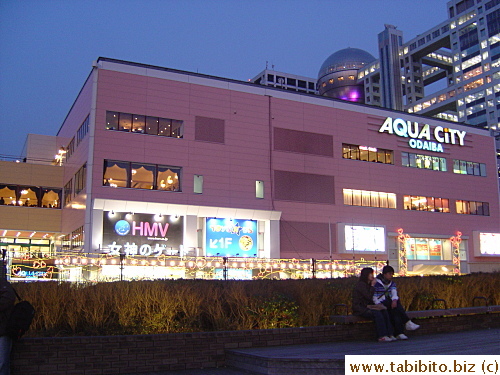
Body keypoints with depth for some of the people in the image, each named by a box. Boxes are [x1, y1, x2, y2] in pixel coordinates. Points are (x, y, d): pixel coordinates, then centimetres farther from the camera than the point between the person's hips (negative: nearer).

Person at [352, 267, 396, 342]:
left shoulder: (368, 284, 17)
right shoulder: (361, 285, -11)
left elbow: (370, 299, 16)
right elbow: (369, 297, -19)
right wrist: (372, 286, -10)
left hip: (366, 307, 9)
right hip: (359, 309, -9)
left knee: (384, 311, -11)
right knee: (377, 313, -29)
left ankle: (389, 334, -16)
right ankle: (382, 336, -28)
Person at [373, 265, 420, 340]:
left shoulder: (392, 283, 16)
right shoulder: (376, 283, -3)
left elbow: (394, 293, -3)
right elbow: (374, 298, -7)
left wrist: (394, 300, -26)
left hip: (390, 304, 6)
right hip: (381, 305, -5)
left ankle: (399, 333, -37)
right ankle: (407, 323, -29)